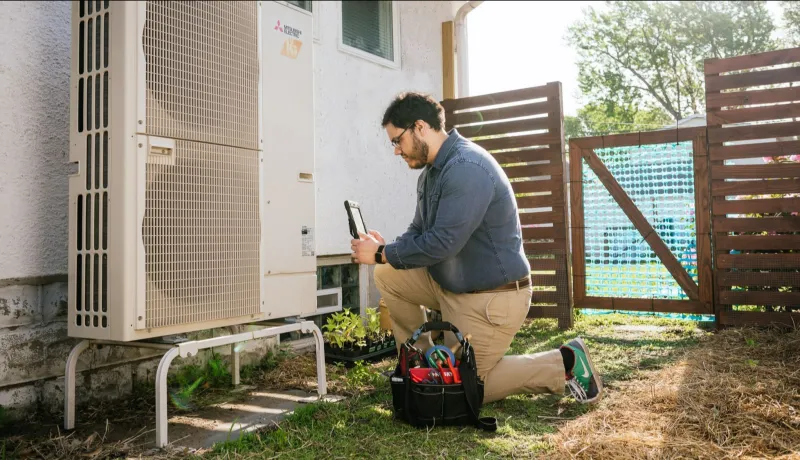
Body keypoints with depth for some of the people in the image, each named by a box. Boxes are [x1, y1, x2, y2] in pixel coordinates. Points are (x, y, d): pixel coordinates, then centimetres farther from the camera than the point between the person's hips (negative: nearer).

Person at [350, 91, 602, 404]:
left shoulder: (467, 167, -26)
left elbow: (442, 243, -30)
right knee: (388, 275, 4)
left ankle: (563, 365, 8)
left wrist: (381, 254, -18)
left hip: (491, 299, -9)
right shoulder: (432, 170, 5)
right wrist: (385, 249, -9)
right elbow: (419, 231, 11)